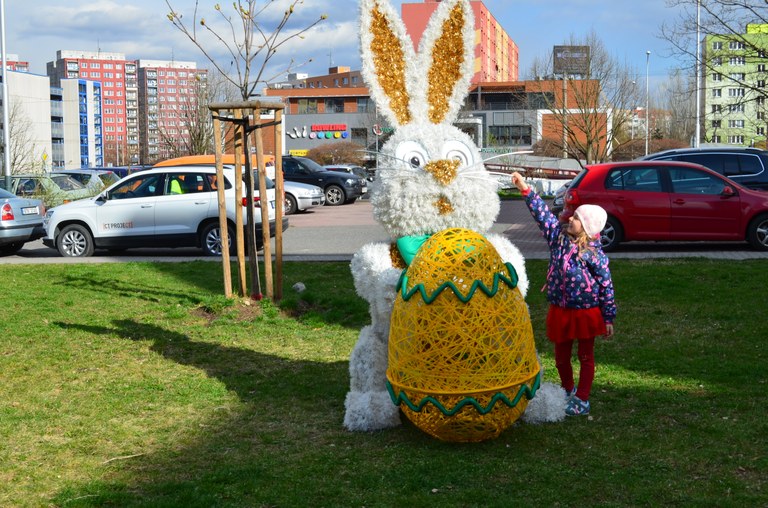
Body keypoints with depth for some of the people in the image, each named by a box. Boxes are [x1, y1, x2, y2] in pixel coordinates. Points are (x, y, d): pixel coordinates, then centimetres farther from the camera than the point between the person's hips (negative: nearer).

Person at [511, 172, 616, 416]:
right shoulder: (559, 236, -3)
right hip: (560, 311, 5)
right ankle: (568, 391, 38)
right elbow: (542, 214, -4)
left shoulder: (595, 254, -16)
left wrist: (609, 318, -10)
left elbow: (607, 286, -11)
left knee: (586, 356, 9)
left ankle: (582, 400, 19)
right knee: (561, 356, 16)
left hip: (587, 312, -5)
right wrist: (525, 189, -12)